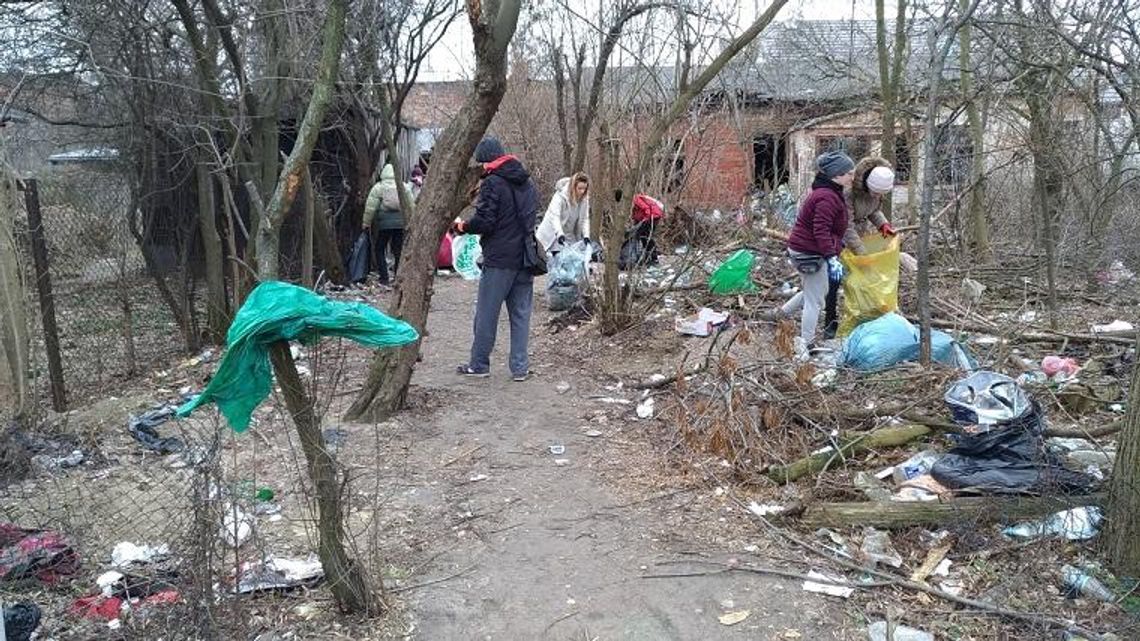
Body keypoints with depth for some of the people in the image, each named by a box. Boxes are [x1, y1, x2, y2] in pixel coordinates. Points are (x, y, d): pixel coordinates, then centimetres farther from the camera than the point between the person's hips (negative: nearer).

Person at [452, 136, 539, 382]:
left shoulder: (492, 183, -11)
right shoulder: (527, 183, 13)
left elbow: (484, 222, -16)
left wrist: (462, 227, 0)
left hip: (499, 260, -7)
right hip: (525, 258, 7)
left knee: (486, 314, 5)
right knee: (520, 314, 9)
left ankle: (479, 365, 14)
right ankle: (520, 367, 10)